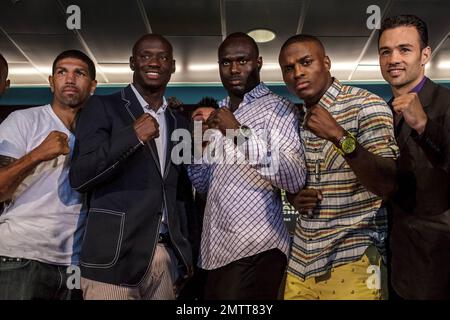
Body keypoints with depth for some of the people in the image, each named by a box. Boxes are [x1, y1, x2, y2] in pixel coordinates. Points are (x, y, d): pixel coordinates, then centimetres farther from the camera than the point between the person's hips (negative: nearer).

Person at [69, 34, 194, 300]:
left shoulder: (178, 123, 13)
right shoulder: (103, 107, -1)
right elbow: (79, 178, -9)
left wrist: (185, 255, 13)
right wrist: (132, 136, -17)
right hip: (114, 256, -4)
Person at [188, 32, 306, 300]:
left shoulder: (277, 107, -6)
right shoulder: (220, 114, 15)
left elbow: (295, 179, -19)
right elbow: (203, 184, 15)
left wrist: (241, 133, -23)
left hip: (255, 250, -6)